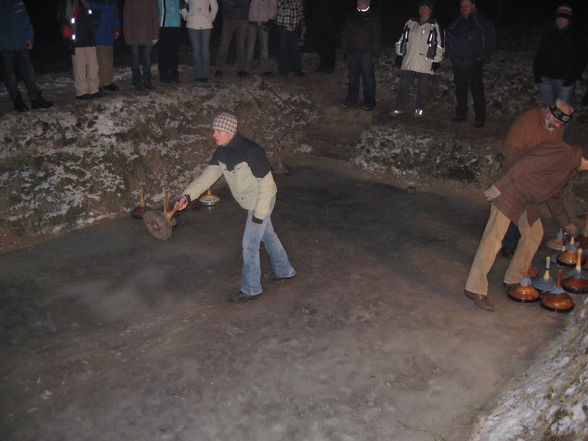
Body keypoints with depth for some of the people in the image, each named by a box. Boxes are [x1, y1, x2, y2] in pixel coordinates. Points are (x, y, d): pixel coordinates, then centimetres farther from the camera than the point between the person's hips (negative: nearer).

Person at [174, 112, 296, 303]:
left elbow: (266, 183, -26)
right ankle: (284, 270, 44)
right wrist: (188, 195, -26)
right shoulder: (221, 152, -4)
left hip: (262, 202, -9)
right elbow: (208, 175, -11)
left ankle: (251, 289, 14)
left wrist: (259, 214, -23)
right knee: (268, 235, 24)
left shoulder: (250, 151, -30)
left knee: (250, 244, -2)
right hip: (251, 202, 9)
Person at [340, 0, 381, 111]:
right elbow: (345, 34, 16)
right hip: (352, 52, 4)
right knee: (353, 77, 10)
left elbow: (377, 38, -3)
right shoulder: (352, 17, 13)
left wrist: (375, 55, -10)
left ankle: (369, 102, 8)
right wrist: (344, 50, 9)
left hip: (366, 53, -4)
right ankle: (351, 99, 22)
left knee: (368, 78, -1)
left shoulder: (373, 18, 2)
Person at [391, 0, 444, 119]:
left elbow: (440, 46, -2)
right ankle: (399, 108, 15)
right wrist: (399, 54, 14)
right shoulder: (410, 23, 9)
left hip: (425, 65, -3)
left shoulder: (435, 26, -2)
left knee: (422, 89, 5)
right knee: (403, 86, 4)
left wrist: (436, 61, -5)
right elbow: (402, 39, 17)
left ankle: (419, 110, 22)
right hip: (408, 62, 3)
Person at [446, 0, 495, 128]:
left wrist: (481, 58, -8)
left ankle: (480, 119, -2)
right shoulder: (455, 24, 13)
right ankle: (461, 114, 25)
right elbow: (449, 42, 24)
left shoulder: (483, 23, 0)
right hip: (458, 65, 5)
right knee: (460, 91, 12)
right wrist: (452, 56, 12)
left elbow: (491, 44, 0)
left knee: (477, 91, -7)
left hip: (474, 65, -5)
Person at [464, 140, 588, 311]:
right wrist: (499, 186, -28)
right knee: (493, 239, -13)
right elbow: (525, 163, -24)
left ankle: (514, 279, 27)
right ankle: (475, 289, -13)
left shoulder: (568, 168, 18)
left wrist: (566, 223, 35)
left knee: (534, 234, 17)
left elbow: (554, 197, 29)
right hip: (509, 193, -11)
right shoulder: (559, 151, -16)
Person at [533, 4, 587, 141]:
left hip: (565, 79, -4)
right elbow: (539, 55, 18)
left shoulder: (576, 36, 2)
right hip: (546, 78, 4)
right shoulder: (549, 34, 13)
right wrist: (536, 73, 6)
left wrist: (572, 77, -12)